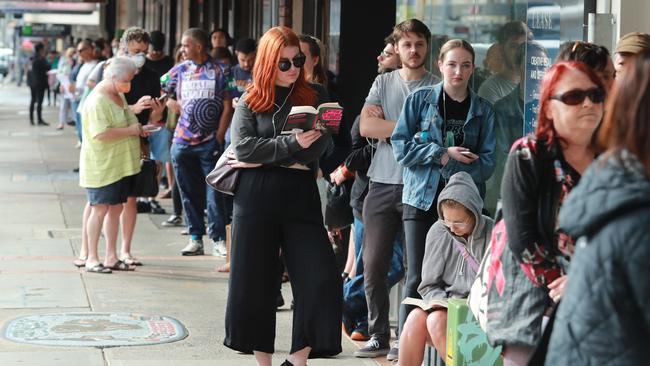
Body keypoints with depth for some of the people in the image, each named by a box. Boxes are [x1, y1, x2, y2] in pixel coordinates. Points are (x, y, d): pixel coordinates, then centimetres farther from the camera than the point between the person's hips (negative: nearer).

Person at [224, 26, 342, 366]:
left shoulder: (312, 99, 6)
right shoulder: (250, 101, 6)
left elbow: (316, 149, -6)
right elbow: (242, 146, -8)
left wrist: (261, 159, -9)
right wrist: (291, 144, -15)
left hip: (300, 197, 1)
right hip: (256, 200, 0)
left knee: (321, 279, -9)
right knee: (255, 282, 4)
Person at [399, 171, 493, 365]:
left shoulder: (493, 234, -8)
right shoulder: (438, 231, 4)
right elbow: (429, 286, 7)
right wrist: (446, 303, -11)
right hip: (444, 307, 4)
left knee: (437, 320, -31)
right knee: (416, 318, -28)